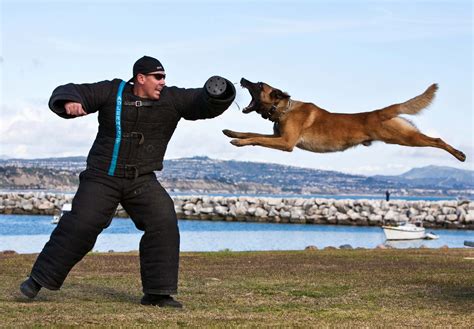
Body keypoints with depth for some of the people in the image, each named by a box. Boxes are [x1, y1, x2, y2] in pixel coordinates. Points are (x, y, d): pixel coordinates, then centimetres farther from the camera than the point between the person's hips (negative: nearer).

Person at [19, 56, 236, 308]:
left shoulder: (171, 99, -2)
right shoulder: (112, 92, -5)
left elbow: (207, 104, -7)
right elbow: (65, 93, -5)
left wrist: (219, 93, -31)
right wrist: (70, 102, -30)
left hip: (142, 182, 2)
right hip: (102, 178, -2)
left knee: (163, 223, -16)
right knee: (80, 225, -12)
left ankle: (157, 292, -7)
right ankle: (39, 278, 3)